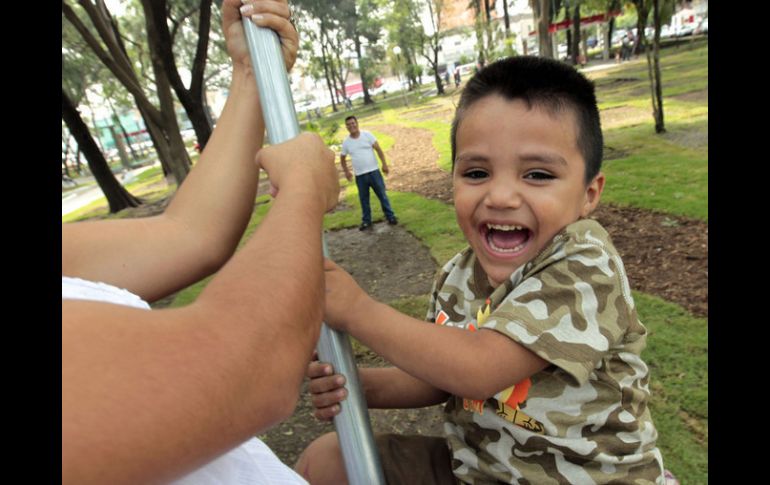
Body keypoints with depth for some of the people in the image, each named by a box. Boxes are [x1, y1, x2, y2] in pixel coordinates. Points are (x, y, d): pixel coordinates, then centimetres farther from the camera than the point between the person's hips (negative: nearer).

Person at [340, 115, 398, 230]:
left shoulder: (367, 135, -3)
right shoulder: (346, 142, 2)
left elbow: (378, 149, -3)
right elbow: (342, 158, 14)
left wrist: (384, 164, -9)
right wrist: (346, 171, 2)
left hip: (373, 171, -1)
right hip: (359, 175, 2)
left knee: (382, 195, 4)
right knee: (363, 199, 9)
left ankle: (390, 216, 16)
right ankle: (366, 221, 22)